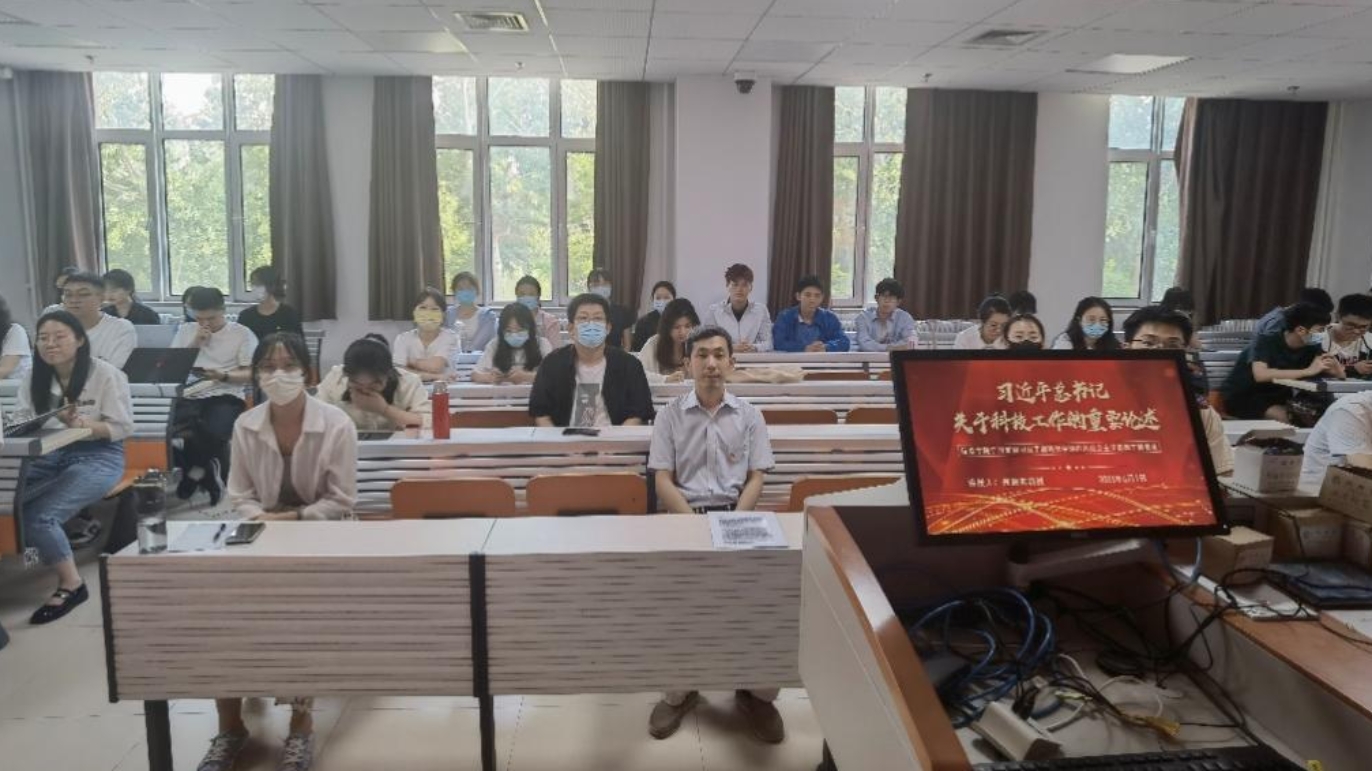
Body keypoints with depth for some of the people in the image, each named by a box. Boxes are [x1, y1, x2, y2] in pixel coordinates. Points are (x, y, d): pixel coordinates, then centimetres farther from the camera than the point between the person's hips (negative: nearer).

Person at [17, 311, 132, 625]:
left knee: (38, 515, -24)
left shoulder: (107, 374, -6)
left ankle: (70, 583, -5)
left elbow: (122, 427, -8)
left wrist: (82, 424, -25)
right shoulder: (34, 378, 11)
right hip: (49, 455, 6)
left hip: (99, 456, -5)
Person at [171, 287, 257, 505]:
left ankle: (194, 473, -1)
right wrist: (195, 343, 3)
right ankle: (209, 476, -6)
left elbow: (251, 374, 2)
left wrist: (223, 376, -16)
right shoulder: (185, 331, 21)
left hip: (225, 396, -3)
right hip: (189, 395, 3)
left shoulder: (242, 333, 8)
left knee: (213, 434, -35)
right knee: (173, 433, -31)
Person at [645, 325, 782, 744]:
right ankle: (679, 689, -10)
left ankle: (757, 690, -8)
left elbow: (755, 479, 6)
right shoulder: (670, 414, 6)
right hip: (684, 515, -1)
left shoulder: (749, 415, 9)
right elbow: (662, 481, 1)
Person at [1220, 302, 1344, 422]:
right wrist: (1307, 371, -38)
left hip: (1274, 398, 7)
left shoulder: (1311, 347, -3)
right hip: (1240, 397, -6)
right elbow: (1260, 375, -40)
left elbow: (1340, 375, -1)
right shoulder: (1265, 342, -22)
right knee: (1285, 418, -30)